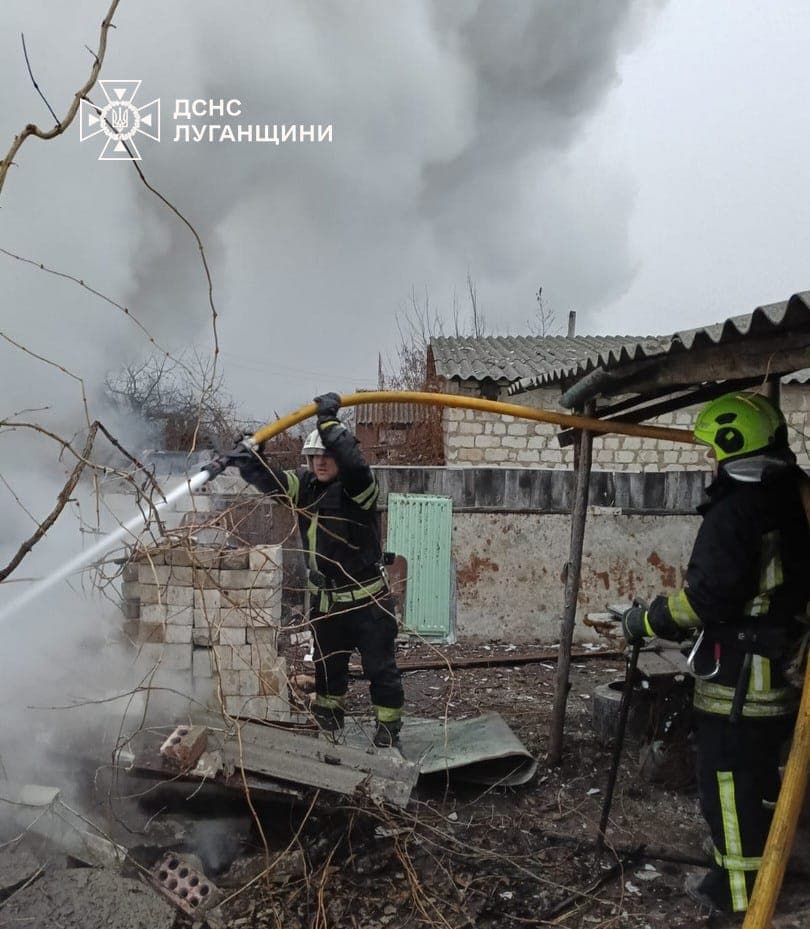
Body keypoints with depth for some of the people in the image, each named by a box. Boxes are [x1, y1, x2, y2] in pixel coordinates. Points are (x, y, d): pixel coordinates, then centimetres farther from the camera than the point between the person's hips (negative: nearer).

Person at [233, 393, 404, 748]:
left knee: (380, 668, 5)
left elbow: (352, 461, -39)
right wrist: (248, 461, -31)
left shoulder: (358, 486, -17)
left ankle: (388, 733, 22)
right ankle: (327, 729, 40)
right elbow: (266, 478, -11)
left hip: (367, 599, -6)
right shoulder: (304, 485, 0)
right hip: (324, 599, 6)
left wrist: (329, 420, -36)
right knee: (327, 668, 21)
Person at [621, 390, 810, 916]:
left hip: (740, 678, -9)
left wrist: (646, 620, -11)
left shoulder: (738, 507, -21)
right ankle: (755, 874, 38)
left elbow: (708, 595, -25)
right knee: (758, 778, 22)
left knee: (730, 785, 5)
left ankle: (738, 896, 17)